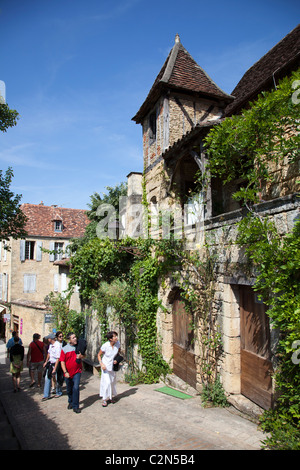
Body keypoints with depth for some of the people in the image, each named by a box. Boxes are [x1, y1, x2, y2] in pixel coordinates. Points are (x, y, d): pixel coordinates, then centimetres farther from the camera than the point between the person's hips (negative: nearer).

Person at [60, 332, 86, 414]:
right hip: (68, 373, 0)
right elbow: (62, 361, -7)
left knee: (76, 388, -10)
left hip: (77, 371, 0)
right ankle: (70, 402, 40)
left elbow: (84, 355, 14)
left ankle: (75, 406, 1)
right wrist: (65, 372, -14)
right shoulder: (64, 349, -8)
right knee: (69, 389, 16)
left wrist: (81, 356, -10)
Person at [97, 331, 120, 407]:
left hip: (113, 365, 4)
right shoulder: (105, 346, -24)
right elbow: (99, 355, -8)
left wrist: (116, 360, -5)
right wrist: (101, 364, -18)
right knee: (107, 382, -8)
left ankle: (111, 396, 36)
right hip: (105, 365, -4)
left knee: (112, 381, 15)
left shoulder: (117, 343, -13)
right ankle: (104, 399, 10)